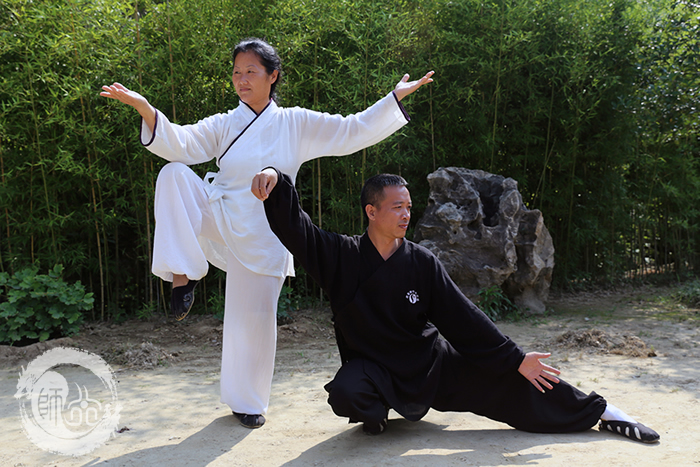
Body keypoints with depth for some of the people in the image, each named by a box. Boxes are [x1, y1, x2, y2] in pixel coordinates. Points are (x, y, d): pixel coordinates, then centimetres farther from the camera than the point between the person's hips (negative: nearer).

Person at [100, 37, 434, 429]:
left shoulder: (296, 124, 2)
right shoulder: (223, 126, 4)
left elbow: (354, 132, 0)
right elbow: (179, 144, -10)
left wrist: (397, 97, -7)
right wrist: (144, 108, -25)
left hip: (261, 234, -1)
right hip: (216, 219, 1)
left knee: (255, 317, 1)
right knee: (174, 175, -23)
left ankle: (247, 402, 25)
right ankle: (183, 275, -19)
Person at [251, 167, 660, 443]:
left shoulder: (422, 262, -8)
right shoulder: (342, 256, -12)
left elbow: (464, 318, -6)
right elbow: (296, 228, -21)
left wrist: (515, 358, -8)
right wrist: (277, 183, -40)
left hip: (432, 361, 2)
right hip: (373, 366, -1)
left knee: (509, 381, -7)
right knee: (345, 394, -36)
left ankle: (599, 411, 16)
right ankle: (377, 413, 3)